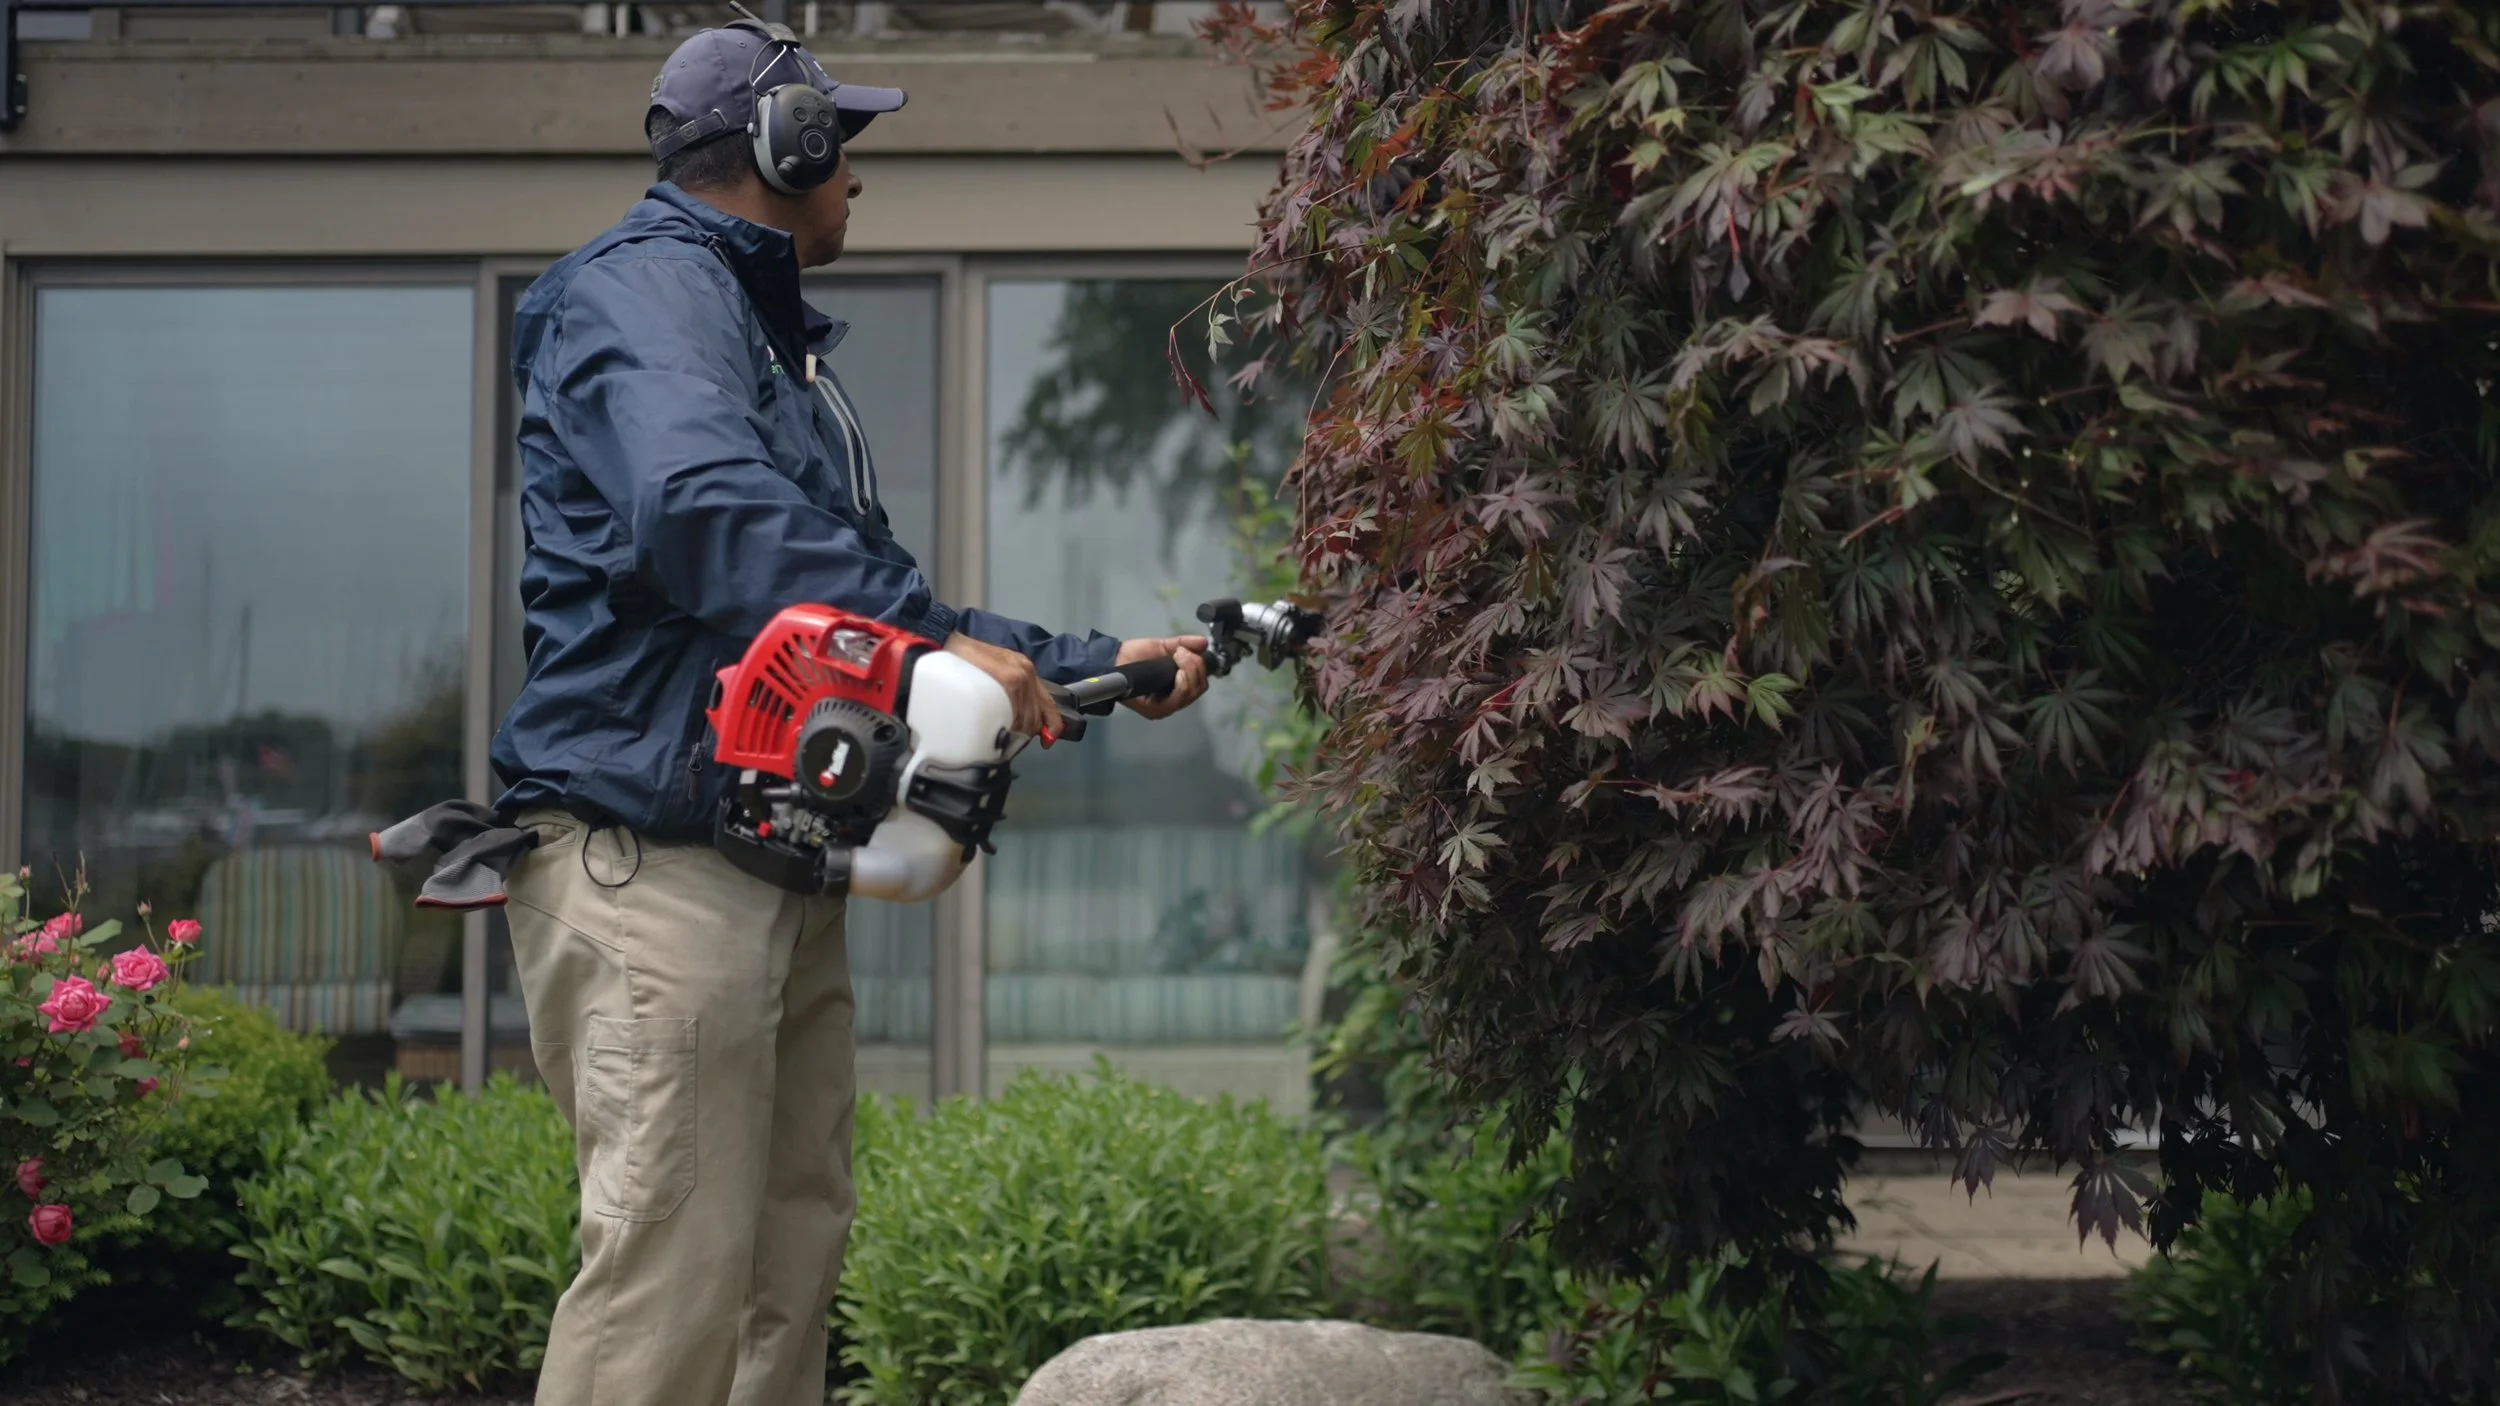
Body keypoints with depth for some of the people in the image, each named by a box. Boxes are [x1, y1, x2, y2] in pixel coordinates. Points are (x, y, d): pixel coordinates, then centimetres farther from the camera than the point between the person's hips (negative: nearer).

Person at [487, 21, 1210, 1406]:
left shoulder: (777, 348, 25)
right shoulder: (647, 288, -7)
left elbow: (863, 585, 28)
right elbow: (703, 505, -27)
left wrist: (1097, 663, 26)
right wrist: (936, 638, -27)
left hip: (778, 867, 11)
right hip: (654, 858, -11)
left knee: (790, 1257, 11)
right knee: (671, 1273, -14)